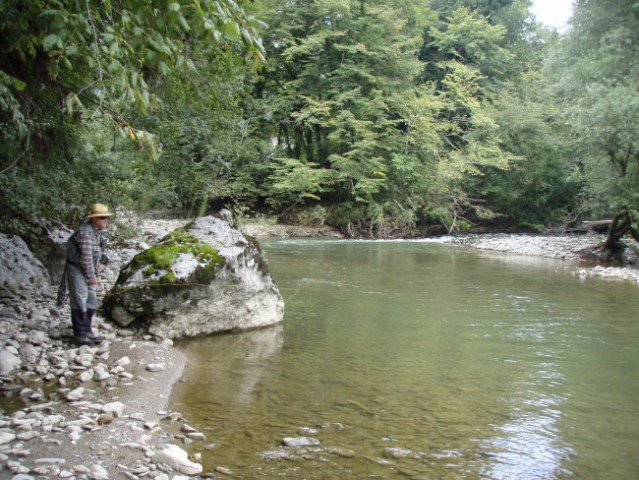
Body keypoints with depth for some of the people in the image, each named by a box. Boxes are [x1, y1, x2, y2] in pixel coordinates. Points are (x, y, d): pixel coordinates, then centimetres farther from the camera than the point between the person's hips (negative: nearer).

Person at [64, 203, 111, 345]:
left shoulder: (95, 230, 4)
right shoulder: (86, 233, -25)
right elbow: (86, 257, -26)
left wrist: (96, 263, 10)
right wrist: (92, 277, -19)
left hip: (88, 270, 10)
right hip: (77, 269, -10)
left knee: (91, 302, 13)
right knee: (80, 302, -4)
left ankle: (86, 330, 24)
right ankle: (79, 334, 5)